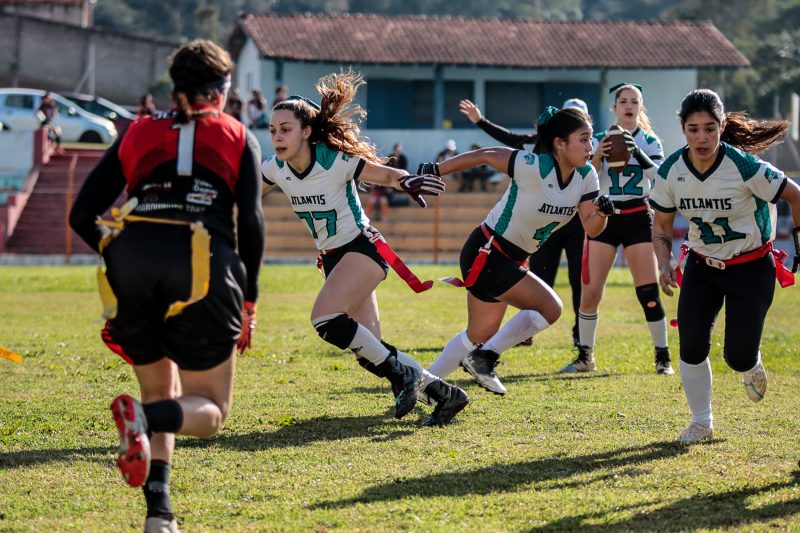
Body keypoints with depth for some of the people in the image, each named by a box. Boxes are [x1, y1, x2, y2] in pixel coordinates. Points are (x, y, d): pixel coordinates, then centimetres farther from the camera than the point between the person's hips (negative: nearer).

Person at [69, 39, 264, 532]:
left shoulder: (138, 133, 24)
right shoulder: (239, 136, 19)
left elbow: (82, 216, 16)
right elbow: (251, 219, 4)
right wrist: (249, 300, 10)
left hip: (131, 256, 3)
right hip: (203, 268, -3)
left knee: (161, 393, 22)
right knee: (210, 410, 9)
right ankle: (145, 417, -25)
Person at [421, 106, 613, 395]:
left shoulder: (585, 176, -5)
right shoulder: (535, 167, -26)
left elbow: (591, 228, -5)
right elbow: (484, 156, -18)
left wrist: (601, 212, -28)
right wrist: (435, 170, -13)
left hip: (512, 260, 8)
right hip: (486, 254, -8)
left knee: (480, 335, 16)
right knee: (550, 308, -18)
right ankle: (484, 358, -5)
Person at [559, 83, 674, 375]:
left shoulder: (649, 141, 2)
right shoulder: (599, 139, 3)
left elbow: (659, 176, -15)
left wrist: (637, 151, -30)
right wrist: (597, 156, -26)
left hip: (637, 219, -1)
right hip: (604, 217, 1)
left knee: (649, 291, -7)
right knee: (590, 291, -4)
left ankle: (663, 357, 3)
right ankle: (585, 356, 9)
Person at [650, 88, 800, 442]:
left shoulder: (744, 167, -26)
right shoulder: (671, 171, -13)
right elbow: (661, 225, 2)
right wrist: (665, 265, -13)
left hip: (751, 268, -3)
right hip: (702, 265, 3)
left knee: (738, 357, -6)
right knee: (691, 345, -12)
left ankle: (752, 366, 33)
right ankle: (701, 423, 9)